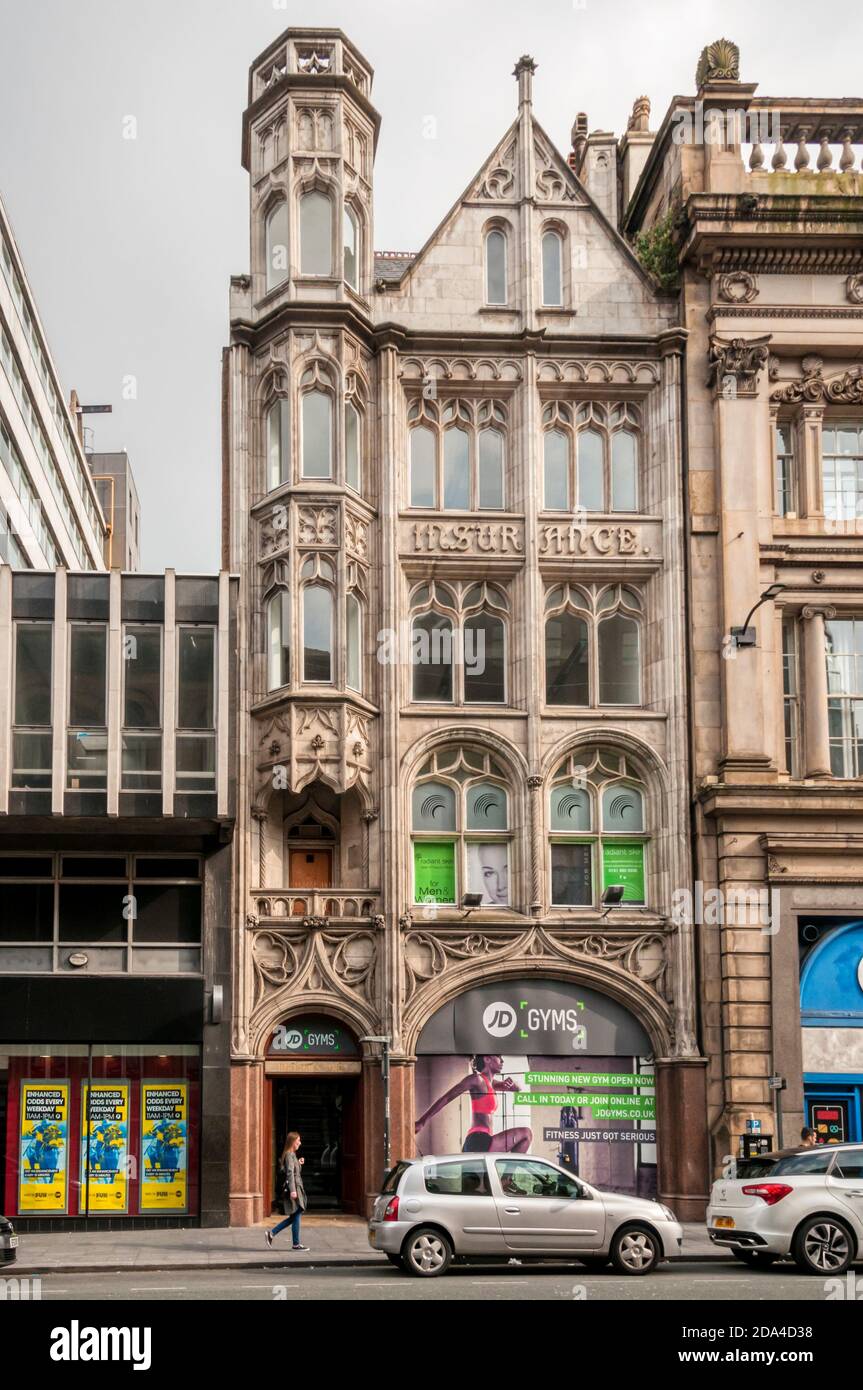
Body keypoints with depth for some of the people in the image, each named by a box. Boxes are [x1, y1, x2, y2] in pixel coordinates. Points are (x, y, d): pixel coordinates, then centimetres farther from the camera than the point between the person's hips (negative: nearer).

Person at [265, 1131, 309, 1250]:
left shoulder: (293, 1155, 18)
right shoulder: (289, 1155, -12)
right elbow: (290, 1173, -20)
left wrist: (299, 1163, 11)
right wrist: (293, 1190, -26)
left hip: (297, 1188, 10)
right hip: (294, 1188, -10)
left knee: (294, 1217, 12)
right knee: (296, 1216, -3)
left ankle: (271, 1233, 14)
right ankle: (296, 1244, 2)